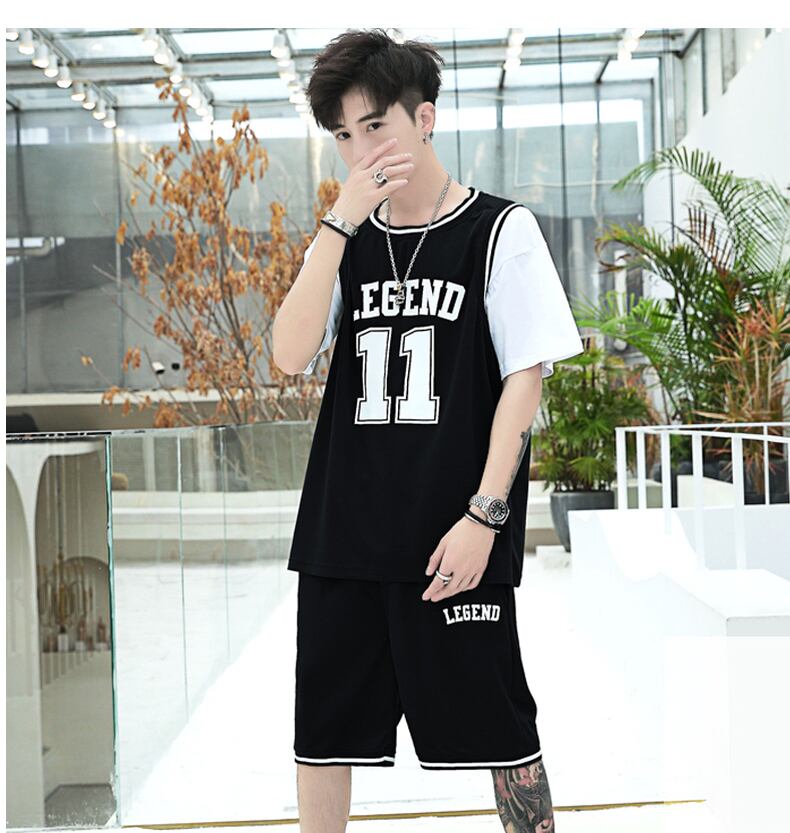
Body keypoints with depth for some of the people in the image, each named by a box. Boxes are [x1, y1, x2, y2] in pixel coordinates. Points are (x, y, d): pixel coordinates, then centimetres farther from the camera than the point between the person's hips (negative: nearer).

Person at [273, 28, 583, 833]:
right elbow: (290, 355, -4)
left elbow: (525, 377, -6)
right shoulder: (347, 239, 11)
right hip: (341, 533, 5)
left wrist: (484, 515, -12)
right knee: (323, 729, 11)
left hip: (454, 538, -4)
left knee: (500, 732, 6)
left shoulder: (499, 230, -2)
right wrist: (341, 221, -10)